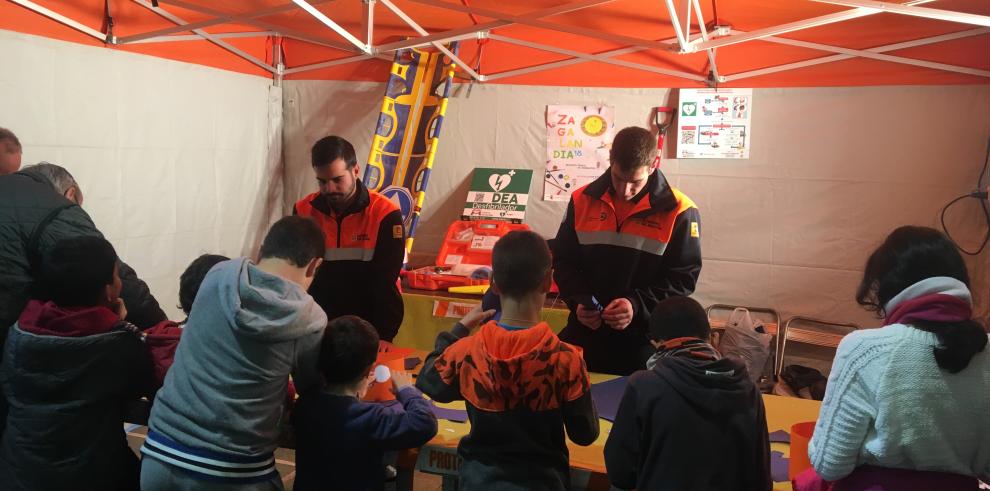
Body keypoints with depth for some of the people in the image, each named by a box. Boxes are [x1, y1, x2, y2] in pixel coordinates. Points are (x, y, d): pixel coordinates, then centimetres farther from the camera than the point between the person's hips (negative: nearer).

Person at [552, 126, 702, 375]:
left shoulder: (678, 211, -9)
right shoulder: (583, 200, 1)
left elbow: (684, 277, -6)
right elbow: (563, 261, 8)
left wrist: (637, 305, -20)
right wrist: (578, 301, -10)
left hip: (644, 340, -2)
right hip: (585, 333, 3)